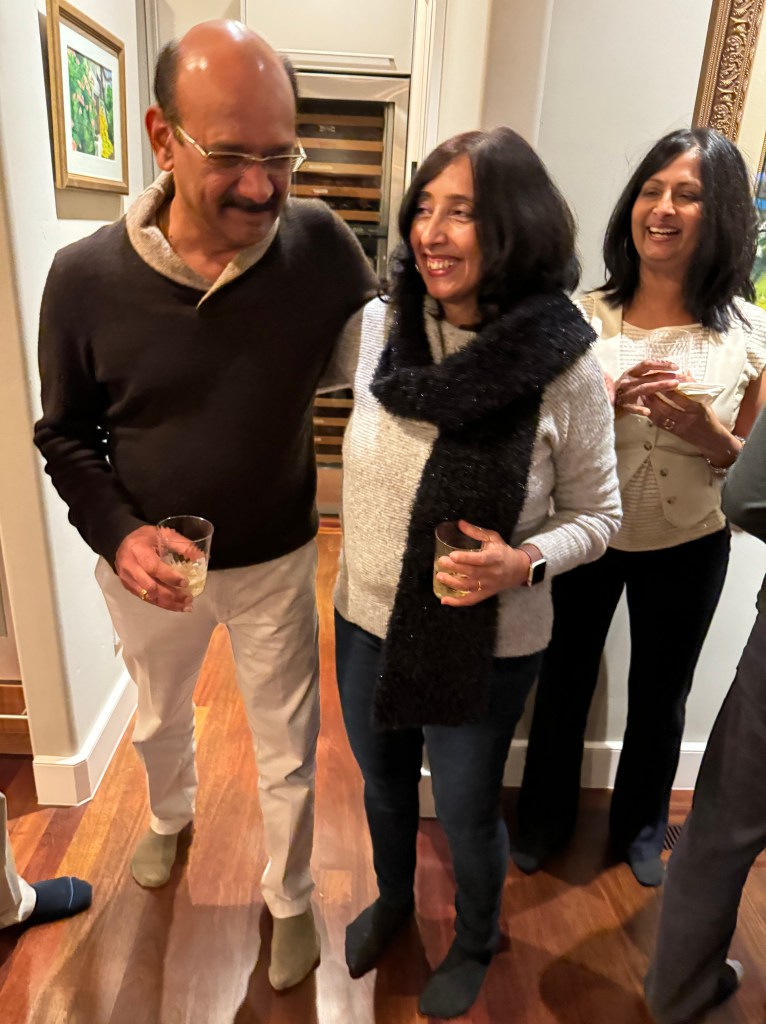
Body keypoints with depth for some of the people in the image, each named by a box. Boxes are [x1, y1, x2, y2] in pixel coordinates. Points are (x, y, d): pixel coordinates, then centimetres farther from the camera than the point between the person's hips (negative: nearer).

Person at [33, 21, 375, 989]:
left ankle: (289, 899, 47)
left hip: (276, 563, -1)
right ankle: (170, 815, 65)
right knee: (159, 720, 30)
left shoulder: (320, 245, -18)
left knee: (288, 752, 16)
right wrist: (117, 532, -19)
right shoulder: (85, 277, -17)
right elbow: (65, 434, -4)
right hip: (149, 569, 2)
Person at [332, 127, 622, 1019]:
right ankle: (393, 898, 62)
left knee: (466, 814, 19)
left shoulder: (565, 370, -19)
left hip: (483, 647, -3)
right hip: (366, 622, 4)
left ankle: (475, 943, 55)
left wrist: (524, 564, -23)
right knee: (382, 784, 27)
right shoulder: (376, 328, -10)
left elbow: (596, 515, -8)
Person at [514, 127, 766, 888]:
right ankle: (543, 820, 45)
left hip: (688, 549, 1)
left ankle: (640, 827, 49)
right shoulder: (584, 318, -9)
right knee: (563, 687, 16)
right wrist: (607, 400, -23)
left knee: (659, 697, 20)